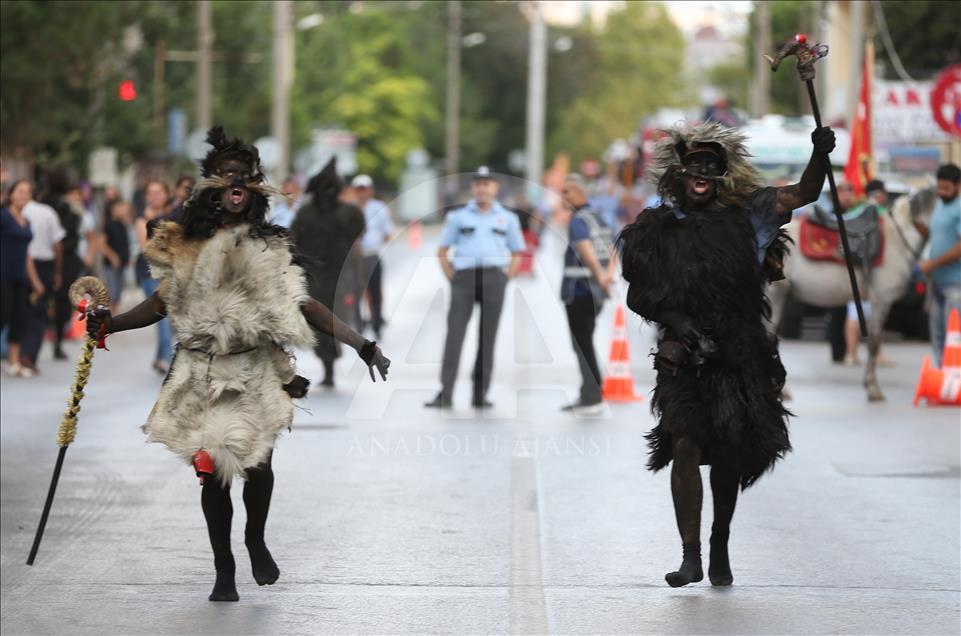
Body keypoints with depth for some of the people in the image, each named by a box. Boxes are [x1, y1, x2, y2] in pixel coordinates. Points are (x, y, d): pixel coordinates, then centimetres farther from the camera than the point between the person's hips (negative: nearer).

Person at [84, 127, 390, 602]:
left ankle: (256, 542, 29)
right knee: (212, 470, -1)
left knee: (258, 464, -2)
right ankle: (223, 568, 14)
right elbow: (161, 303, 5)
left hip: (256, 372, 0)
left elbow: (303, 306, -3)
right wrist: (109, 323, -8)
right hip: (203, 375, 0)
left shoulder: (268, 248, -1)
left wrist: (361, 345, -10)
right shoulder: (186, 246, 1)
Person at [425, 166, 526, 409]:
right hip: (464, 276, -1)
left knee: (487, 337, 1)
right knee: (454, 334, -10)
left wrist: (504, 280, 3)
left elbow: (517, 254, 16)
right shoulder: (458, 216, 12)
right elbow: (442, 251, 11)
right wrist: (452, 279, -1)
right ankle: (445, 394, -14)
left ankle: (480, 394, 6)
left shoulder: (508, 218, 14)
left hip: (494, 277, 1)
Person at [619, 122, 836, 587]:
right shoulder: (656, 229, 2)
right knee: (686, 446, -16)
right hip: (685, 357, -2)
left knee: (729, 455, 8)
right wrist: (673, 320, -10)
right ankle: (691, 556, -14)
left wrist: (820, 156, -16)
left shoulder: (743, 216, 4)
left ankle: (720, 544, 28)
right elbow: (637, 296, 7)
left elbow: (803, 194, 3)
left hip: (739, 354, 2)